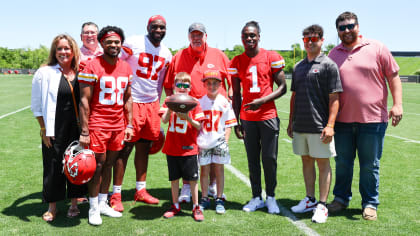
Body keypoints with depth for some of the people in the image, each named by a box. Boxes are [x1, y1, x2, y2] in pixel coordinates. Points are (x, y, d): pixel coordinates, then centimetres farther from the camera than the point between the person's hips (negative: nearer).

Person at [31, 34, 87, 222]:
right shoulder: (44, 73, -1)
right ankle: (52, 207, 21)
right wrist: (44, 129, -4)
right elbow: (36, 105, 1)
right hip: (55, 131, -2)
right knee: (53, 167, 5)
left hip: (78, 130, 2)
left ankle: (74, 204, 24)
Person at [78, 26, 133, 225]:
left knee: (109, 164, 11)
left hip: (118, 125, 5)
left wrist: (129, 124, 11)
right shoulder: (92, 66, -8)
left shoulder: (126, 68, 10)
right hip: (98, 124, -5)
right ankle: (93, 208, 13)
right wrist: (84, 131, -14)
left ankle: (103, 204, 24)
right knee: (98, 165, -1)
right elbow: (84, 100, -10)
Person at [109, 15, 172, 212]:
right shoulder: (133, 43, -7)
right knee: (125, 148, -4)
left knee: (144, 147, 11)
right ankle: (116, 194, 6)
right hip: (131, 102, -5)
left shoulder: (166, 53, 11)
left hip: (151, 104, 6)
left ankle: (140, 190, 22)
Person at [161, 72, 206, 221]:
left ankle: (196, 207, 16)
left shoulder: (194, 103, -1)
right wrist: (171, 108, -23)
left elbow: (199, 126, -4)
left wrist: (188, 118, -21)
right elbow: (164, 120, -8)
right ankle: (175, 206, 26)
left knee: (192, 179, 3)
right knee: (174, 178, 12)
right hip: (172, 147, 2)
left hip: (189, 148, -2)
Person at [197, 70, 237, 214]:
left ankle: (219, 200, 14)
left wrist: (225, 140, -5)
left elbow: (228, 124, 3)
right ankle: (204, 198, 19)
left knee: (219, 169, 5)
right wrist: (196, 141, -2)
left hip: (219, 141, 0)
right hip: (203, 142, 0)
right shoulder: (200, 102, 2)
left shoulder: (224, 102, 1)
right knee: (204, 169, 7)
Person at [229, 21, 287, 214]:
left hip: (268, 116, -2)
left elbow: (282, 87, -1)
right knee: (252, 160, 7)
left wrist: (262, 101, -15)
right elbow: (236, 94, 10)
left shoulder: (272, 58, 0)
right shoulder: (237, 62, 8)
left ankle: (270, 197, 16)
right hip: (247, 118, 2)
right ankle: (256, 198, 18)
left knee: (269, 159, 0)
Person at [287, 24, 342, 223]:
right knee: (306, 161, 14)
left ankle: (322, 205, 10)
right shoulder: (298, 67, 13)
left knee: (323, 163, 2)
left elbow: (334, 98, -9)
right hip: (300, 125, 6)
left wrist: (330, 125, -16)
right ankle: (310, 199, 26)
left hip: (319, 125, -6)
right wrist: (291, 122, 16)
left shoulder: (328, 65, -4)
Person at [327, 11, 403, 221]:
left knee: (370, 165, 6)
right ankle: (341, 198, 29)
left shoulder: (377, 48, 1)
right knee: (342, 163, 12)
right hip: (343, 120, 3)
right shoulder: (334, 54, 9)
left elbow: (393, 77, 2)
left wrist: (397, 104, -8)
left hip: (372, 119, -3)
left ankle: (370, 204, 21)